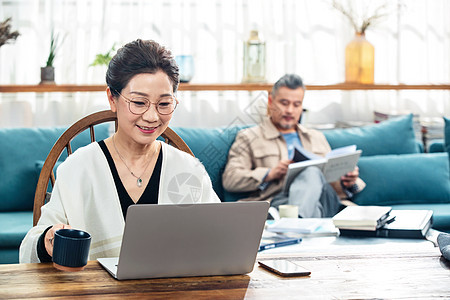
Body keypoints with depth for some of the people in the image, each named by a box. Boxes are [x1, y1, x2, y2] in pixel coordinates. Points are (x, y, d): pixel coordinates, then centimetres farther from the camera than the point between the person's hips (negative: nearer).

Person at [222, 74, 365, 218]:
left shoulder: (317, 137, 37)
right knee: (312, 172, -37)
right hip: (278, 200, -3)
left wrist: (348, 183, 7)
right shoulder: (249, 137, 21)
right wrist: (270, 174, -7)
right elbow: (229, 179, 7)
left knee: (312, 172, -36)